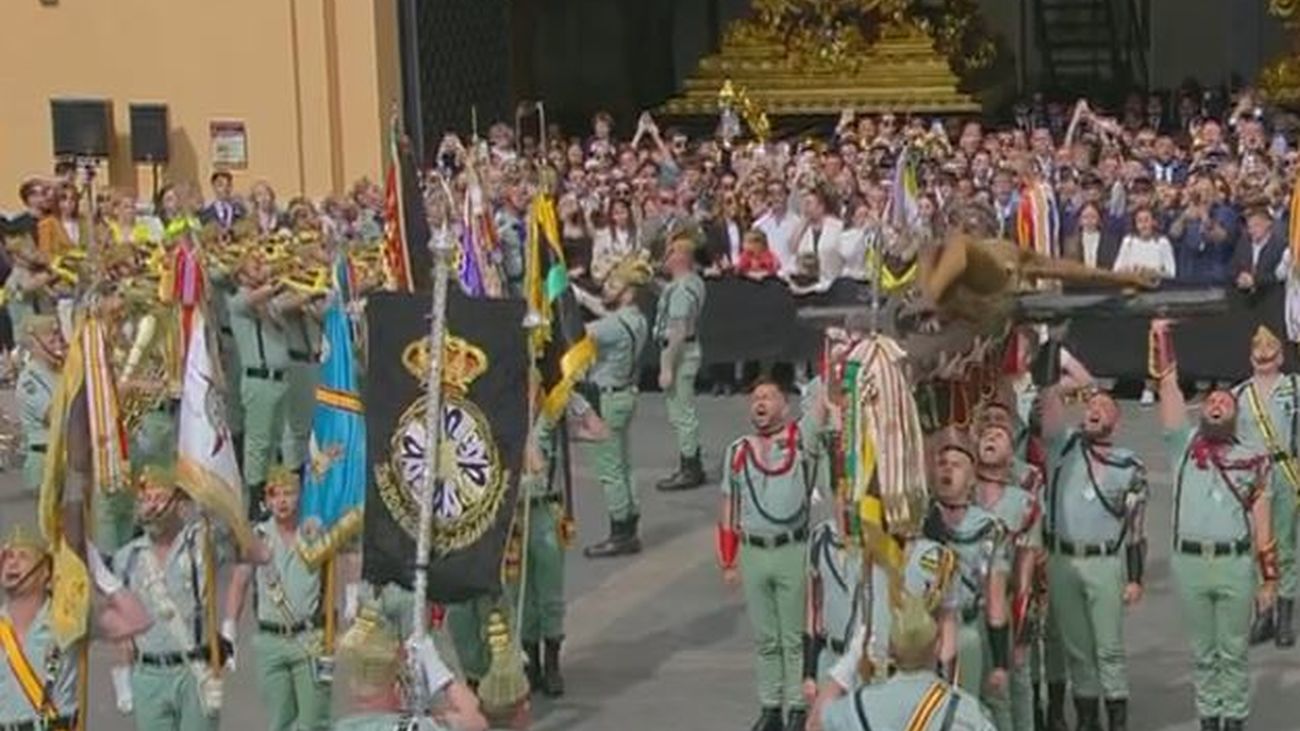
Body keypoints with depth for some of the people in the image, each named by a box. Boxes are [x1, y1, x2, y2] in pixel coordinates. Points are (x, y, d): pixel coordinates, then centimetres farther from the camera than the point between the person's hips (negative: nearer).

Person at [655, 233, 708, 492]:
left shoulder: (681, 290, -22)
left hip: (679, 353, -11)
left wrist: (667, 368, -23)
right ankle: (692, 467, 26)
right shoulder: (694, 282, 11)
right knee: (685, 413, 18)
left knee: (682, 414, -3)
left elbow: (678, 332, -25)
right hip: (687, 348, 11)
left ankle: (689, 472, 3)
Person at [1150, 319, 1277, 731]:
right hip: (1189, 562, 1)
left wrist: (1269, 579, 0)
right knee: (1202, 652, 10)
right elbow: (1168, 385, 0)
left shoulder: (1253, 461, 5)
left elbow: (1262, 525, 4)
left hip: (1235, 563, -1)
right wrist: (1162, 336, -8)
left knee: (1233, 652, 7)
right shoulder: (1184, 446, 7)